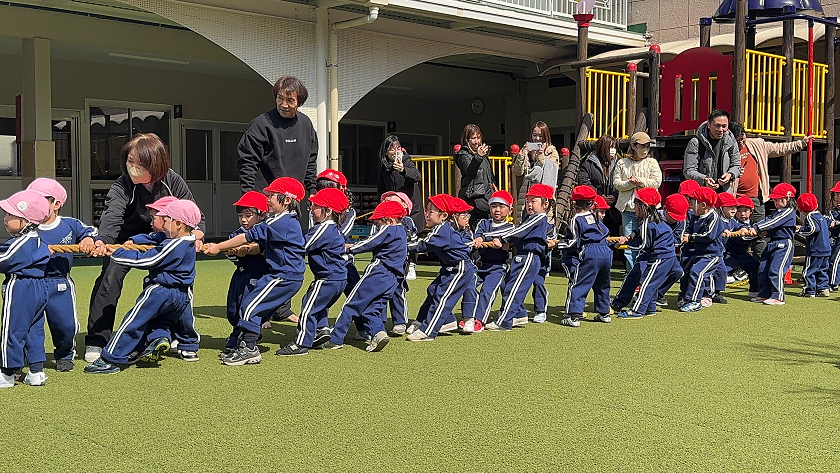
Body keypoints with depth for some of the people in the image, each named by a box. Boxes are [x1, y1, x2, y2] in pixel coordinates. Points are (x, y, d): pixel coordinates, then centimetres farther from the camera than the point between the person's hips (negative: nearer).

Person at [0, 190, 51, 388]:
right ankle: (36, 371, 18)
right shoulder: (37, 241, 10)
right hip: (39, 288, 10)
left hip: (19, 290, -10)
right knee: (34, 329, 14)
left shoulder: (19, 244, -20)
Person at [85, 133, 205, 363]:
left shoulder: (172, 181, -20)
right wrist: (102, 240, -68)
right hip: (125, 240, -3)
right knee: (110, 277, -20)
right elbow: (112, 215, -48)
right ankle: (96, 341, -13)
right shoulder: (121, 187, -28)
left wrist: (195, 234, -35)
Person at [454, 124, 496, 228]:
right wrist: (478, 157, -39)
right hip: (474, 197, -8)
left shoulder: (482, 152, 18)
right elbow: (469, 172, -26)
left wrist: (492, 184, 19)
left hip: (486, 194, 8)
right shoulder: (464, 155, -7)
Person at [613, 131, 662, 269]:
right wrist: (630, 183, -13)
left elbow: (656, 182, -3)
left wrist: (640, 181, -13)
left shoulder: (652, 162, 8)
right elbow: (616, 183, 3)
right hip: (628, 208, 1)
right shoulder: (622, 163, 10)